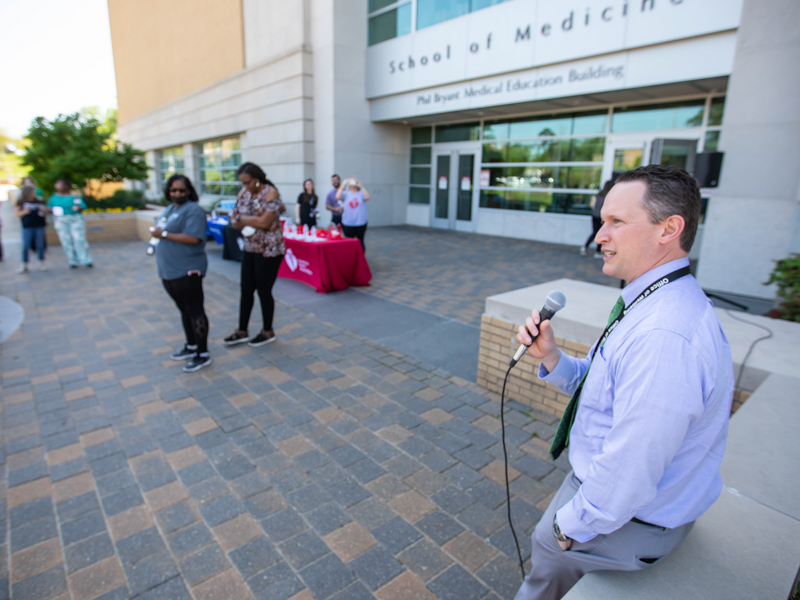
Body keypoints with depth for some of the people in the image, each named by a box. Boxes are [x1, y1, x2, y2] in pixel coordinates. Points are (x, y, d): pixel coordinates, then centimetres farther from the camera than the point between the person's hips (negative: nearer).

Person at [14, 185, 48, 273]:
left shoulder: (39, 201, 8)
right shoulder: (21, 202, 3)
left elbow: (46, 212, 15)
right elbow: (16, 213, 3)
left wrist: (42, 209, -6)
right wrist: (24, 211, -14)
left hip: (40, 226, 2)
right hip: (27, 227, -1)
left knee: (40, 245, 5)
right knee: (26, 246, -2)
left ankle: (42, 263, 13)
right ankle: (24, 265, 5)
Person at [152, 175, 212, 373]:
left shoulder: (193, 210, -13)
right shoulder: (169, 210, 16)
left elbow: (193, 238, -24)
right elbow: (160, 231, 27)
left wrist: (163, 234, -18)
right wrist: (156, 233, 7)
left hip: (187, 271, -9)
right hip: (168, 271, 9)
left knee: (194, 311, -2)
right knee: (184, 310, 18)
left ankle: (203, 355, 6)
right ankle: (191, 347, 32)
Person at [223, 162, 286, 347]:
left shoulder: (270, 193, -14)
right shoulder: (244, 193, 7)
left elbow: (264, 222, -23)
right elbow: (235, 220, 9)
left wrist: (243, 218, -9)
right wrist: (251, 222, -13)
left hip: (268, 250, -7)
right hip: (250, 248, 7)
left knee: (264, 291, 3)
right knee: (246, 290, 10)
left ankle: (268, 332, 20)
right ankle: (242, 331, 23)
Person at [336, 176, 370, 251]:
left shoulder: (361, 193, 5)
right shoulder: (345, 193, 6)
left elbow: (367, 197, -16)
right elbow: (338, 197, -13)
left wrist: (361, 186, -16)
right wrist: (343, 185, -12)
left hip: (361, 223, 0)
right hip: (347, 224, 0)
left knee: (361, 242, 8)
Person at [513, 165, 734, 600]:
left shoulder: (663, 336, -38)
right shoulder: (656, 301, -2)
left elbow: (628, 477, -33)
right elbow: (595, 382, 5)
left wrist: (574, 524, -16)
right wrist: (551, 357, -13)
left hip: (631, 521, -8)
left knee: (548, 548, 17)